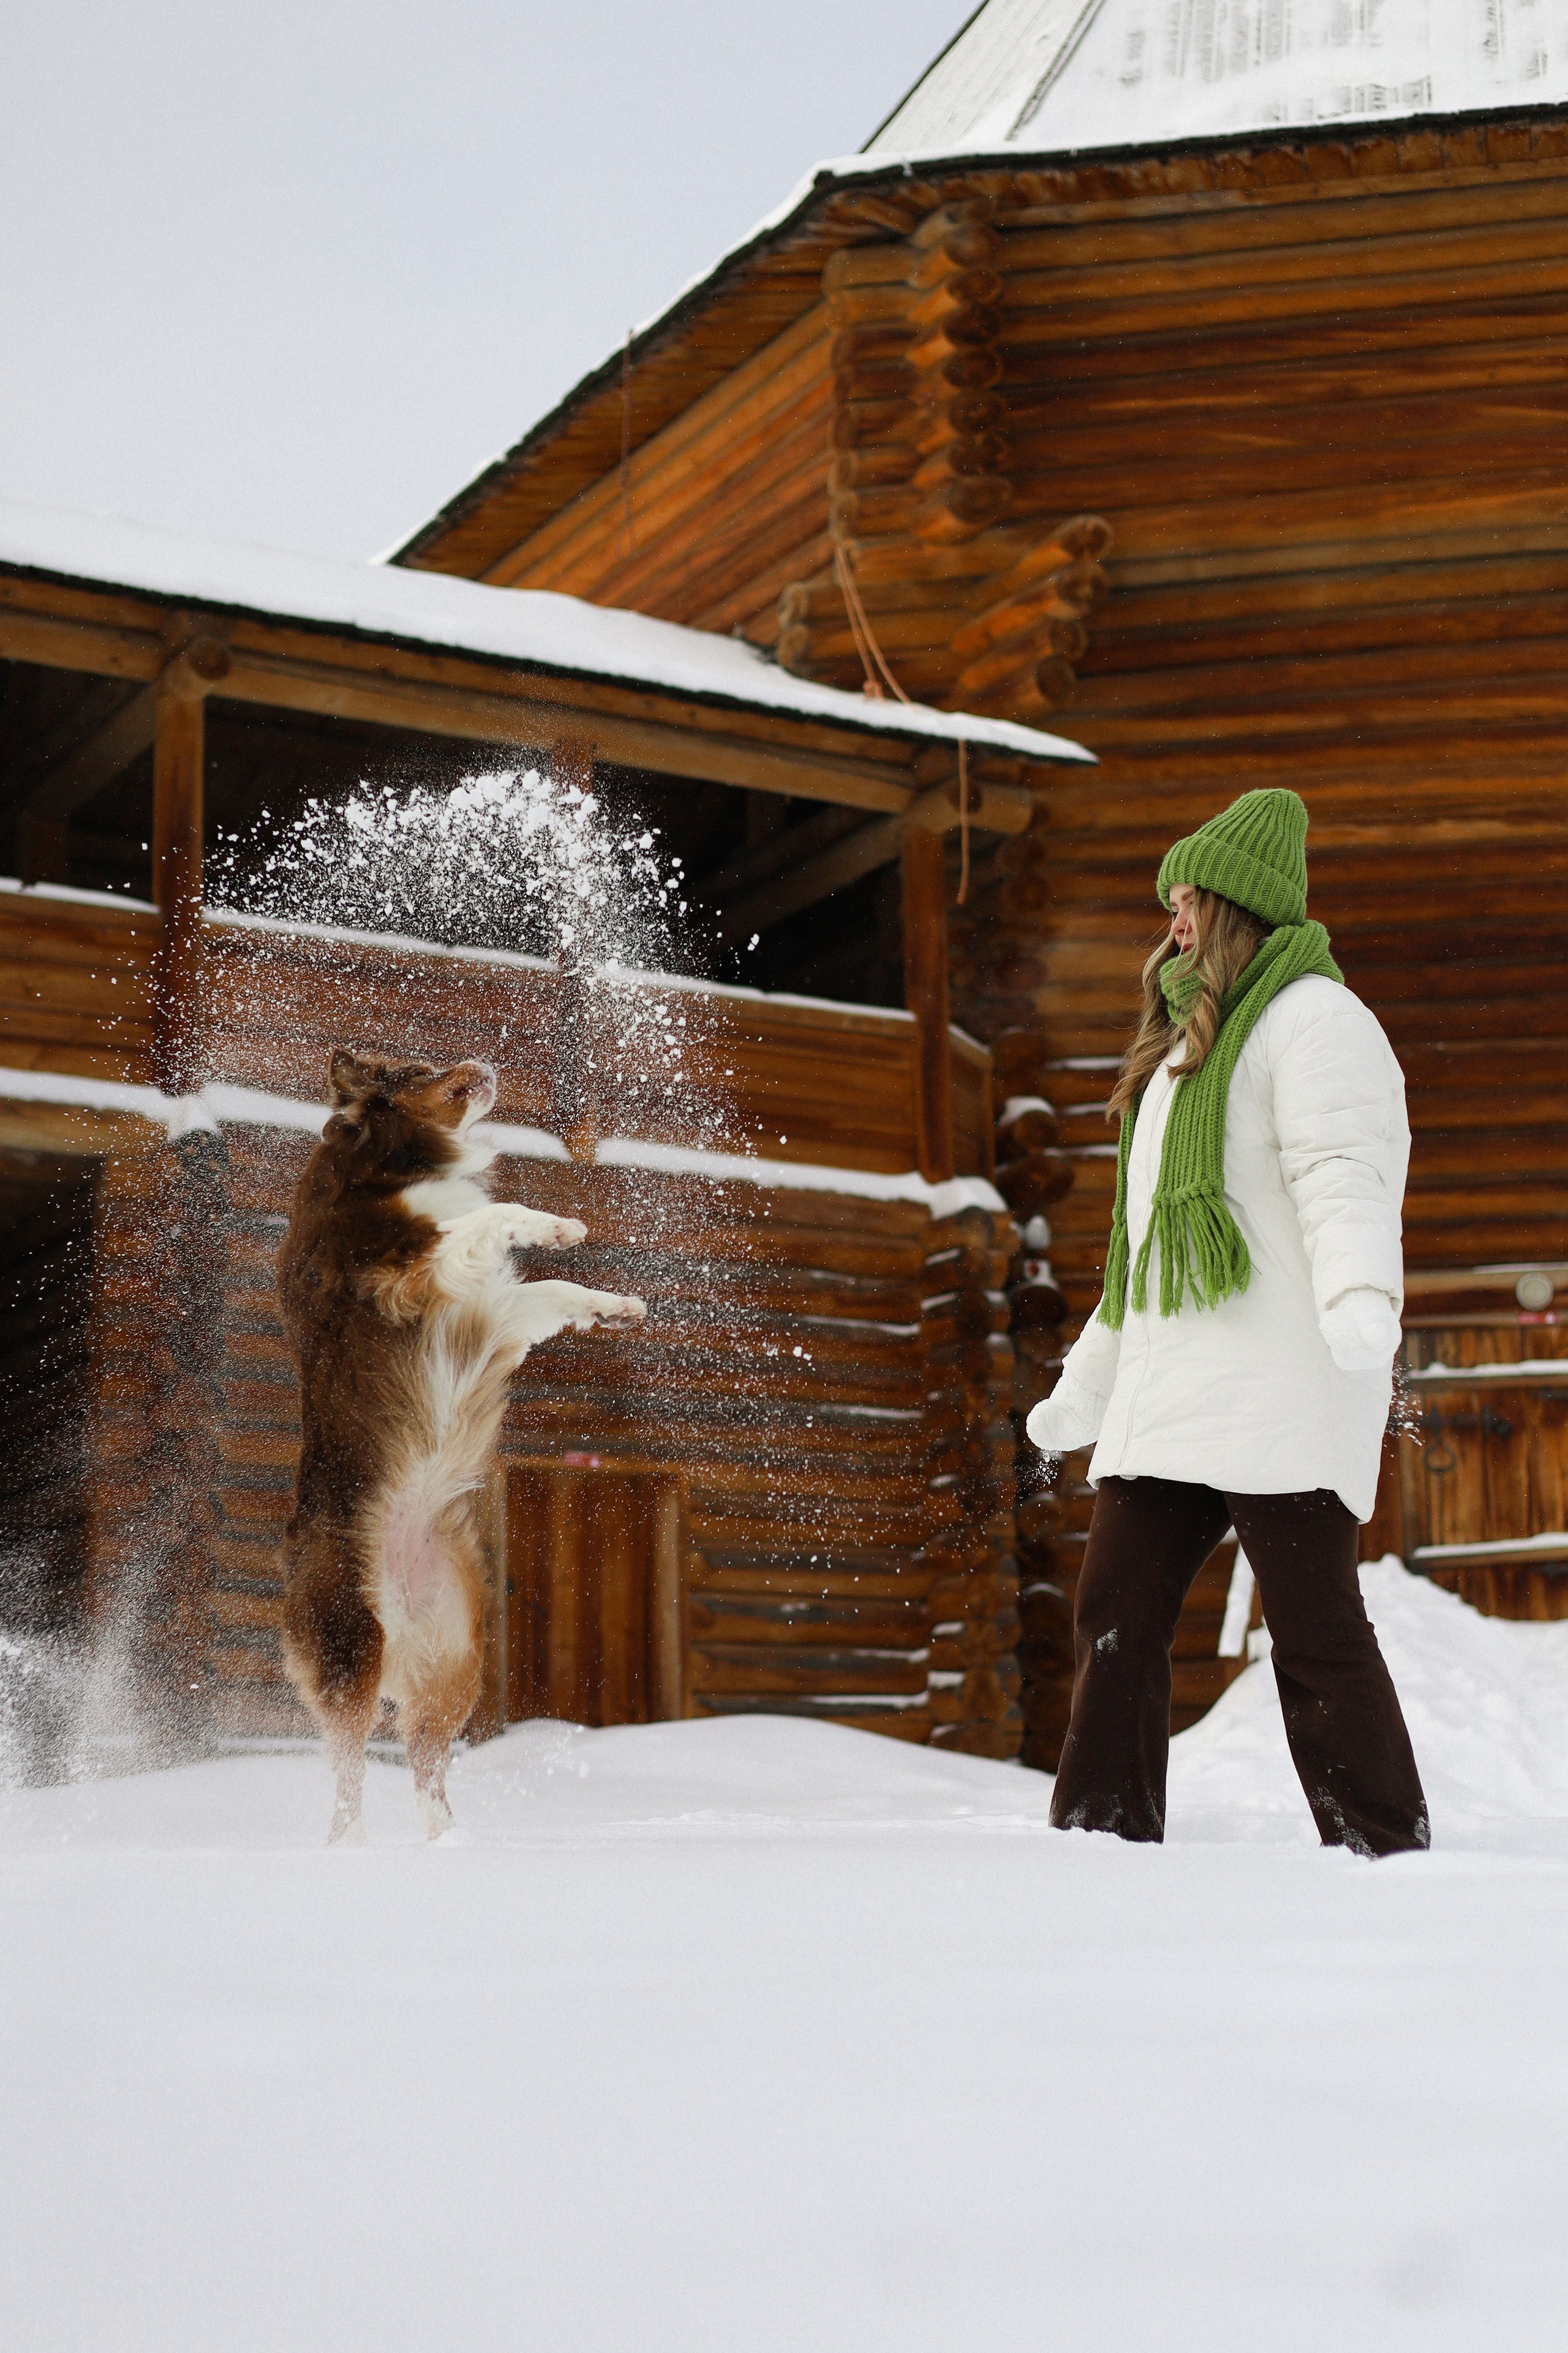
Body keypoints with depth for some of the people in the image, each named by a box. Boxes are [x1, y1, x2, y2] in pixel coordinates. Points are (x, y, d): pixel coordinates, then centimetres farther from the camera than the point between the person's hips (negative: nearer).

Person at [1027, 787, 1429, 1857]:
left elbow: (1343, 1174, -19)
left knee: (1314, 1625, -10)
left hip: (1281, 1382, -9)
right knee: (1116, 1614, 4)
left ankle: (1386, 1856, -3)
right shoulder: (1193, 1040, 26)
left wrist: (1361, 1298, -38)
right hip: (1173, 1390, 9)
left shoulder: (1310, 1016, -3)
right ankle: (1101, 1836, 9)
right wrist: (1084, 1387, 31)